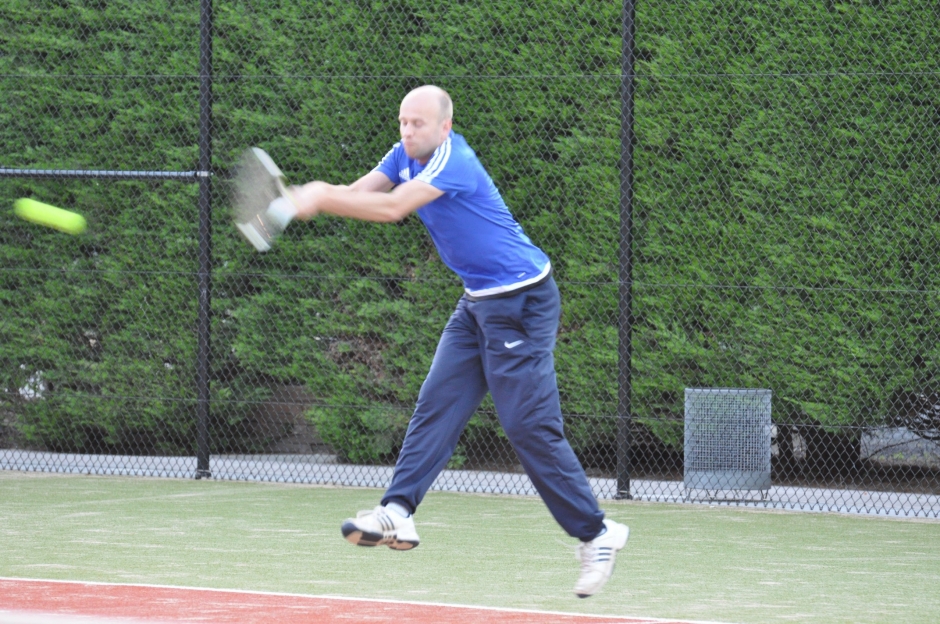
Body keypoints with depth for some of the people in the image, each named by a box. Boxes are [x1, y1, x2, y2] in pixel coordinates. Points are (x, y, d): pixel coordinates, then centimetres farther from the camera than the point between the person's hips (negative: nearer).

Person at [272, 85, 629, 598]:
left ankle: (596, 534, -2)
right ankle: (398, 514, -8)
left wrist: (320, 200, -30)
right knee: (437, 405, -1)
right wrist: (316, 195, -25)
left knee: (529, 425, -9)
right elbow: (356, 193, -4)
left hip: (521, 301, -9)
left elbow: (392, 208, -32)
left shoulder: (453, 161, -22)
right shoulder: (406, 155, 6)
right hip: (478, 302, 9)